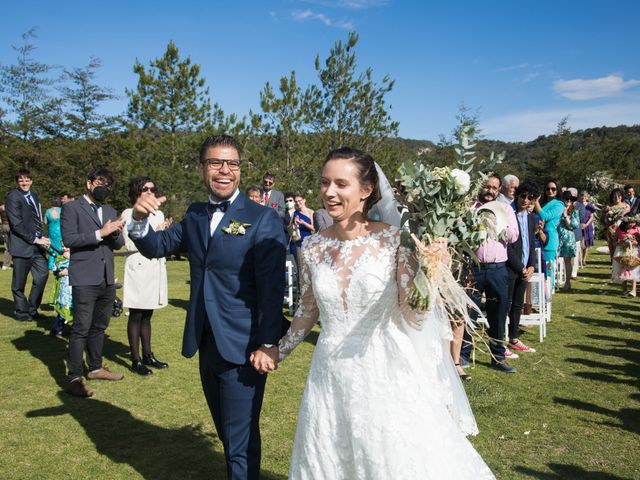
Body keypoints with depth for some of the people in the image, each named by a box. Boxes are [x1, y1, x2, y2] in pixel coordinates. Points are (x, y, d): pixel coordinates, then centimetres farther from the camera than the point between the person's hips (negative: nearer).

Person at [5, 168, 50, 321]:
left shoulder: (34, 195, 15)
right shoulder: (12, 197, -8)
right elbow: (17, 224, -15)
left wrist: (41, 237, 6)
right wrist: (35, 239, -17)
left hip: (36, 245, 7)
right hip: (22, 245, -7)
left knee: (43, 274, 3)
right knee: (19, 283, 3)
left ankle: (32, 309, 18)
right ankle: (22, 312, 16)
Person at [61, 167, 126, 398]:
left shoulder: (110, 211, 18)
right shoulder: (71, 208, 0)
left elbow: (118, 244, 15)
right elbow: (68, 239, -12)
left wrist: (116, 233, -8)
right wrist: (100, 233, -18)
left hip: (107, 279, 6)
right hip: (85, 279, -6)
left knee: (99, 326, 15)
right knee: (81, 329, -6)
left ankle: (95, 367, 28)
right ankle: (74, 378, -1)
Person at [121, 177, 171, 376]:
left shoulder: (158, 214, 14)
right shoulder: (129, 214, -3)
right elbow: (130, 244, -11)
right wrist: (154, 232, -14)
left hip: (156, 268, 6)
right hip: (138, 269, -6)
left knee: (147, 315, 13)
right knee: (136, 316, 0)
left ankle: (148, 355, 20)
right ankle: (136, 360, 6)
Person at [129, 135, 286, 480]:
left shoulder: (263, 219, -11)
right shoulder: (195, 216, 8)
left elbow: (273, 286, -15)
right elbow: (155, 247, 11)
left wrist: (267, 343, -18)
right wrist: (139, 220, -9)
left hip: (243, 348, -6)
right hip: (206, 346, 7)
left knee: (241, 441, 4)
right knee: (227, 434, 22)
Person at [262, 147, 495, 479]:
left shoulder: (395, 241, -12)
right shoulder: (313, 248, -2)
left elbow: (413, 318, -11)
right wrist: (279, 351, 21)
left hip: (386, 376, -3)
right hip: (331, 379, 3)